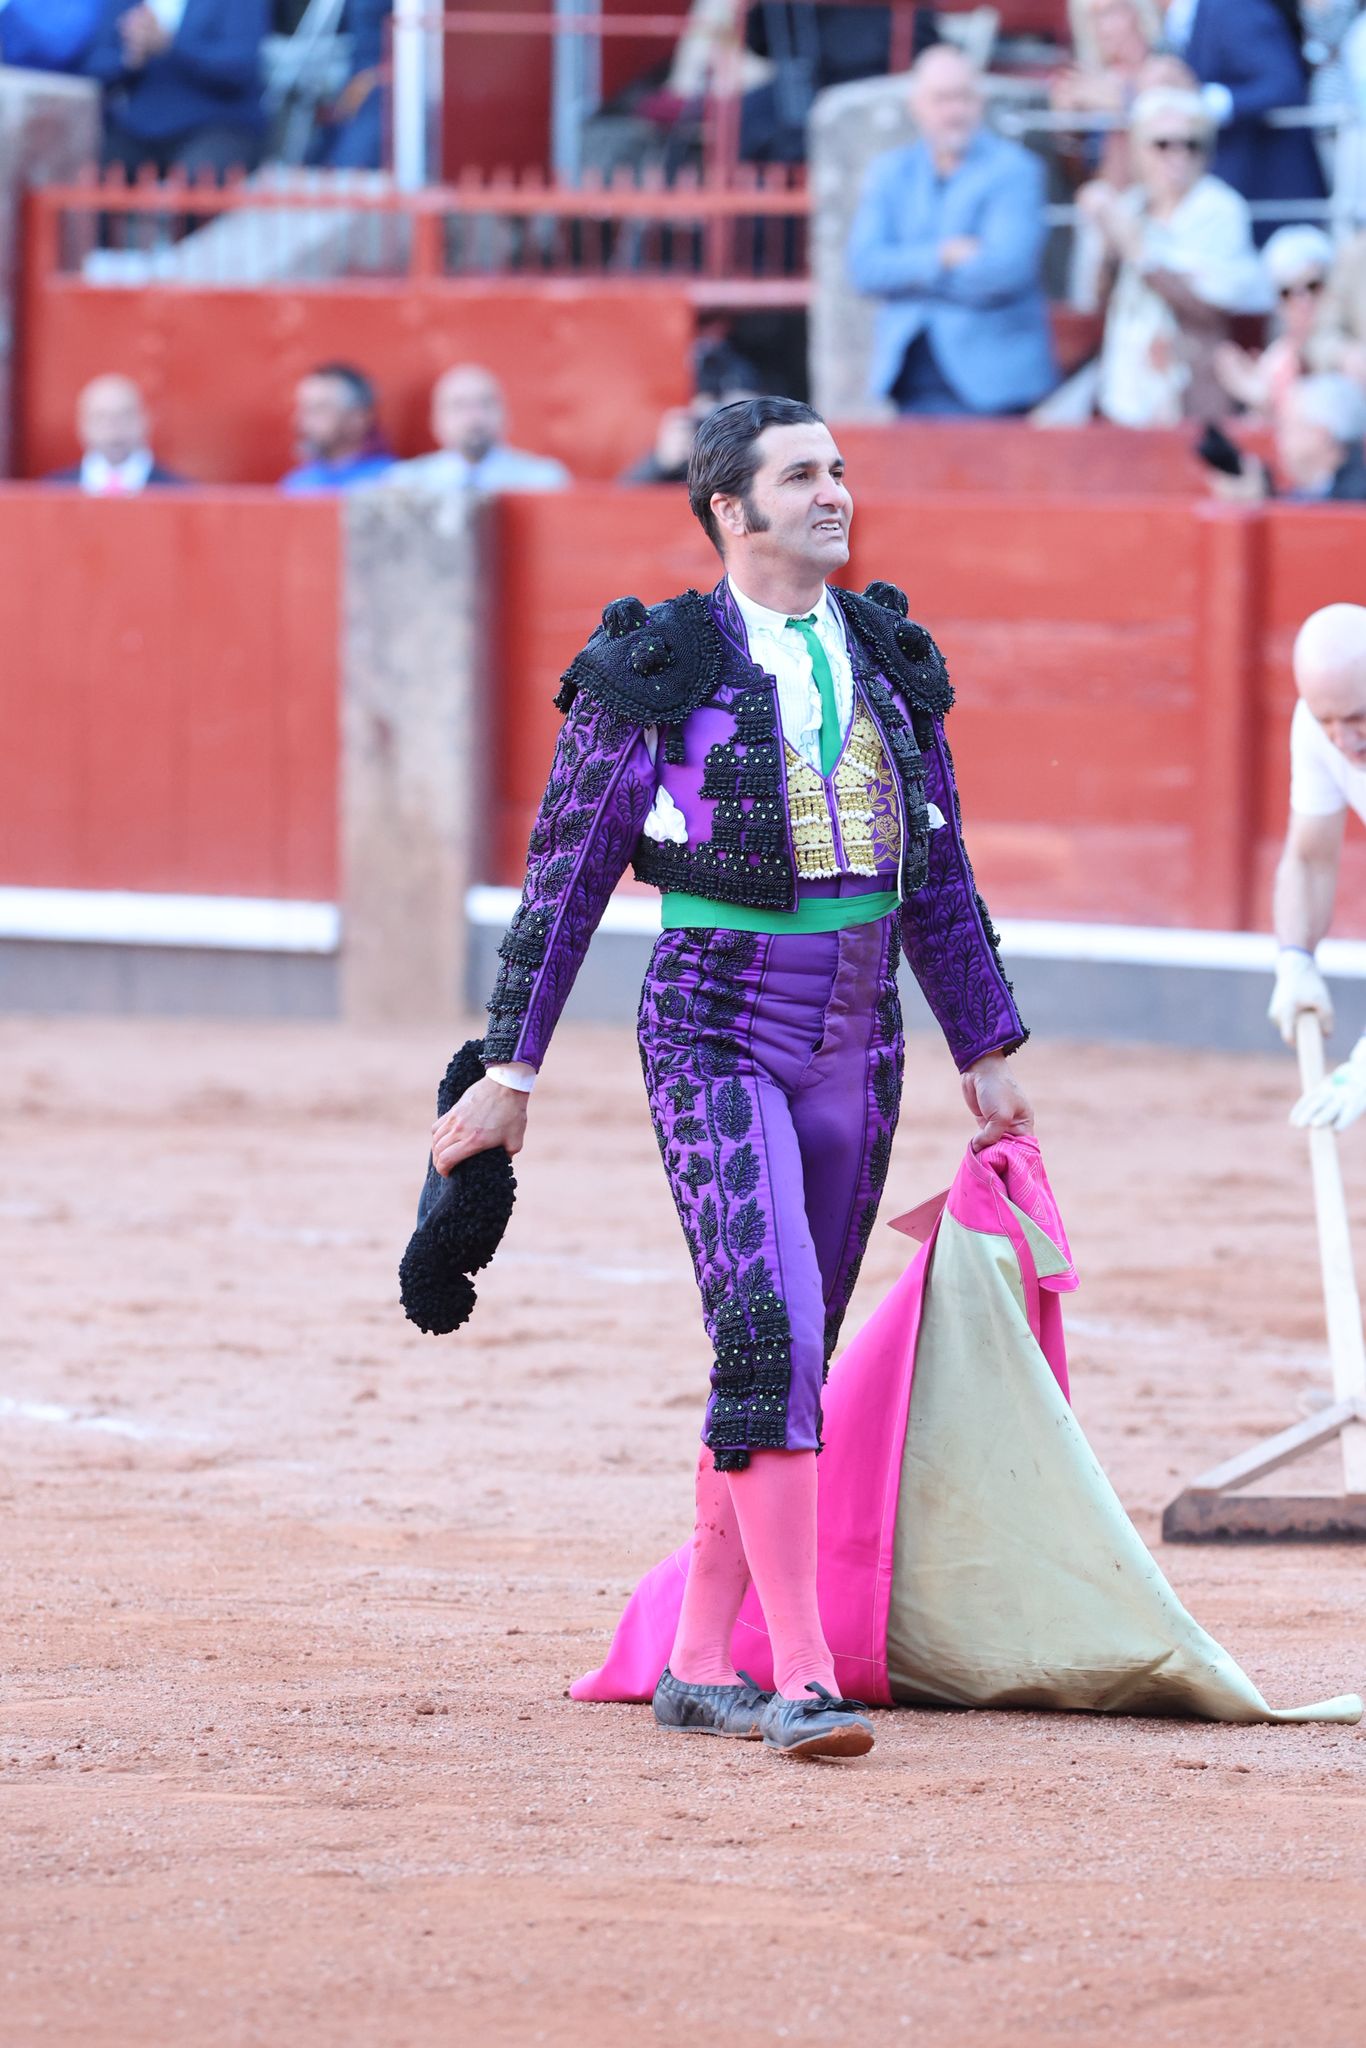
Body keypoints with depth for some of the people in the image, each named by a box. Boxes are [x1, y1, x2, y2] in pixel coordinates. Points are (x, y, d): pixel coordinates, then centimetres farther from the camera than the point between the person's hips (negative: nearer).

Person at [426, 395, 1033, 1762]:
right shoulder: (653, 672, -6)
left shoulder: (887, 660, 9)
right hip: (714, 1034, -6)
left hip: (856, 1050, 6)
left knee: (792, 1359, 9)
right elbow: (565, 880, -2)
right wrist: (510, 1071, -3)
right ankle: (804, 1685, -23)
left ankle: (701, 1668, 19)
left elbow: (939, 876, 17)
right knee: (770, 1334, -19)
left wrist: (985, 1055, 18)